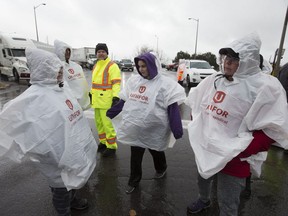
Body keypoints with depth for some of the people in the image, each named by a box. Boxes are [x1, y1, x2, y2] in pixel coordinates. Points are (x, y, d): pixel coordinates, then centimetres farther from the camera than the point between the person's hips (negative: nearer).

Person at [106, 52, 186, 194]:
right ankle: (134, 181, 37)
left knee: (156, 152, 21)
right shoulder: (134, 80, 4)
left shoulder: (165, 84, -13)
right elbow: (123, 100, 12)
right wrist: (110, 112, 14)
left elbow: (173, 108, -15)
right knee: (135, 156, 16)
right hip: (134, 129, 4)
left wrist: (177, 129, -20)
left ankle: (161, 169, 53)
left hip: (153, 130, -4)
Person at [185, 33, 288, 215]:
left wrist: (237, 151, -25)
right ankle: (204, 200, 61)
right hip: (205, 149, 6)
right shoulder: (216, 79, 0)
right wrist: (198, 125, 8)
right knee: (203, 180, 29)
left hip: (232, 158, -6)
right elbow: (196, 101, 14)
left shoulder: (266, 87, -18)